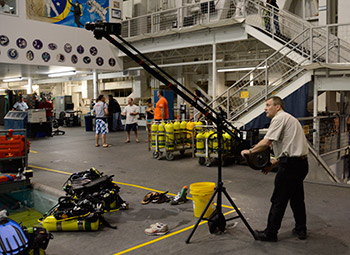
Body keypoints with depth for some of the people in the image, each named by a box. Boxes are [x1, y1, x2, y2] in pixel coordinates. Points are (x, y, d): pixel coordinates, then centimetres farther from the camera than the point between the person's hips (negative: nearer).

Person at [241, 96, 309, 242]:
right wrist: (273, 164, 19)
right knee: (296, 197, 19)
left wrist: (249, 151, -4)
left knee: (278, 200, -2)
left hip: (291, 164, -10)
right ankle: (301, 230, 28)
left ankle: (270, 233, 7)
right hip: (301, 163, 10)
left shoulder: (280, 118, -9)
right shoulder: (288, 118, 22)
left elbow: (266, 143, -19)